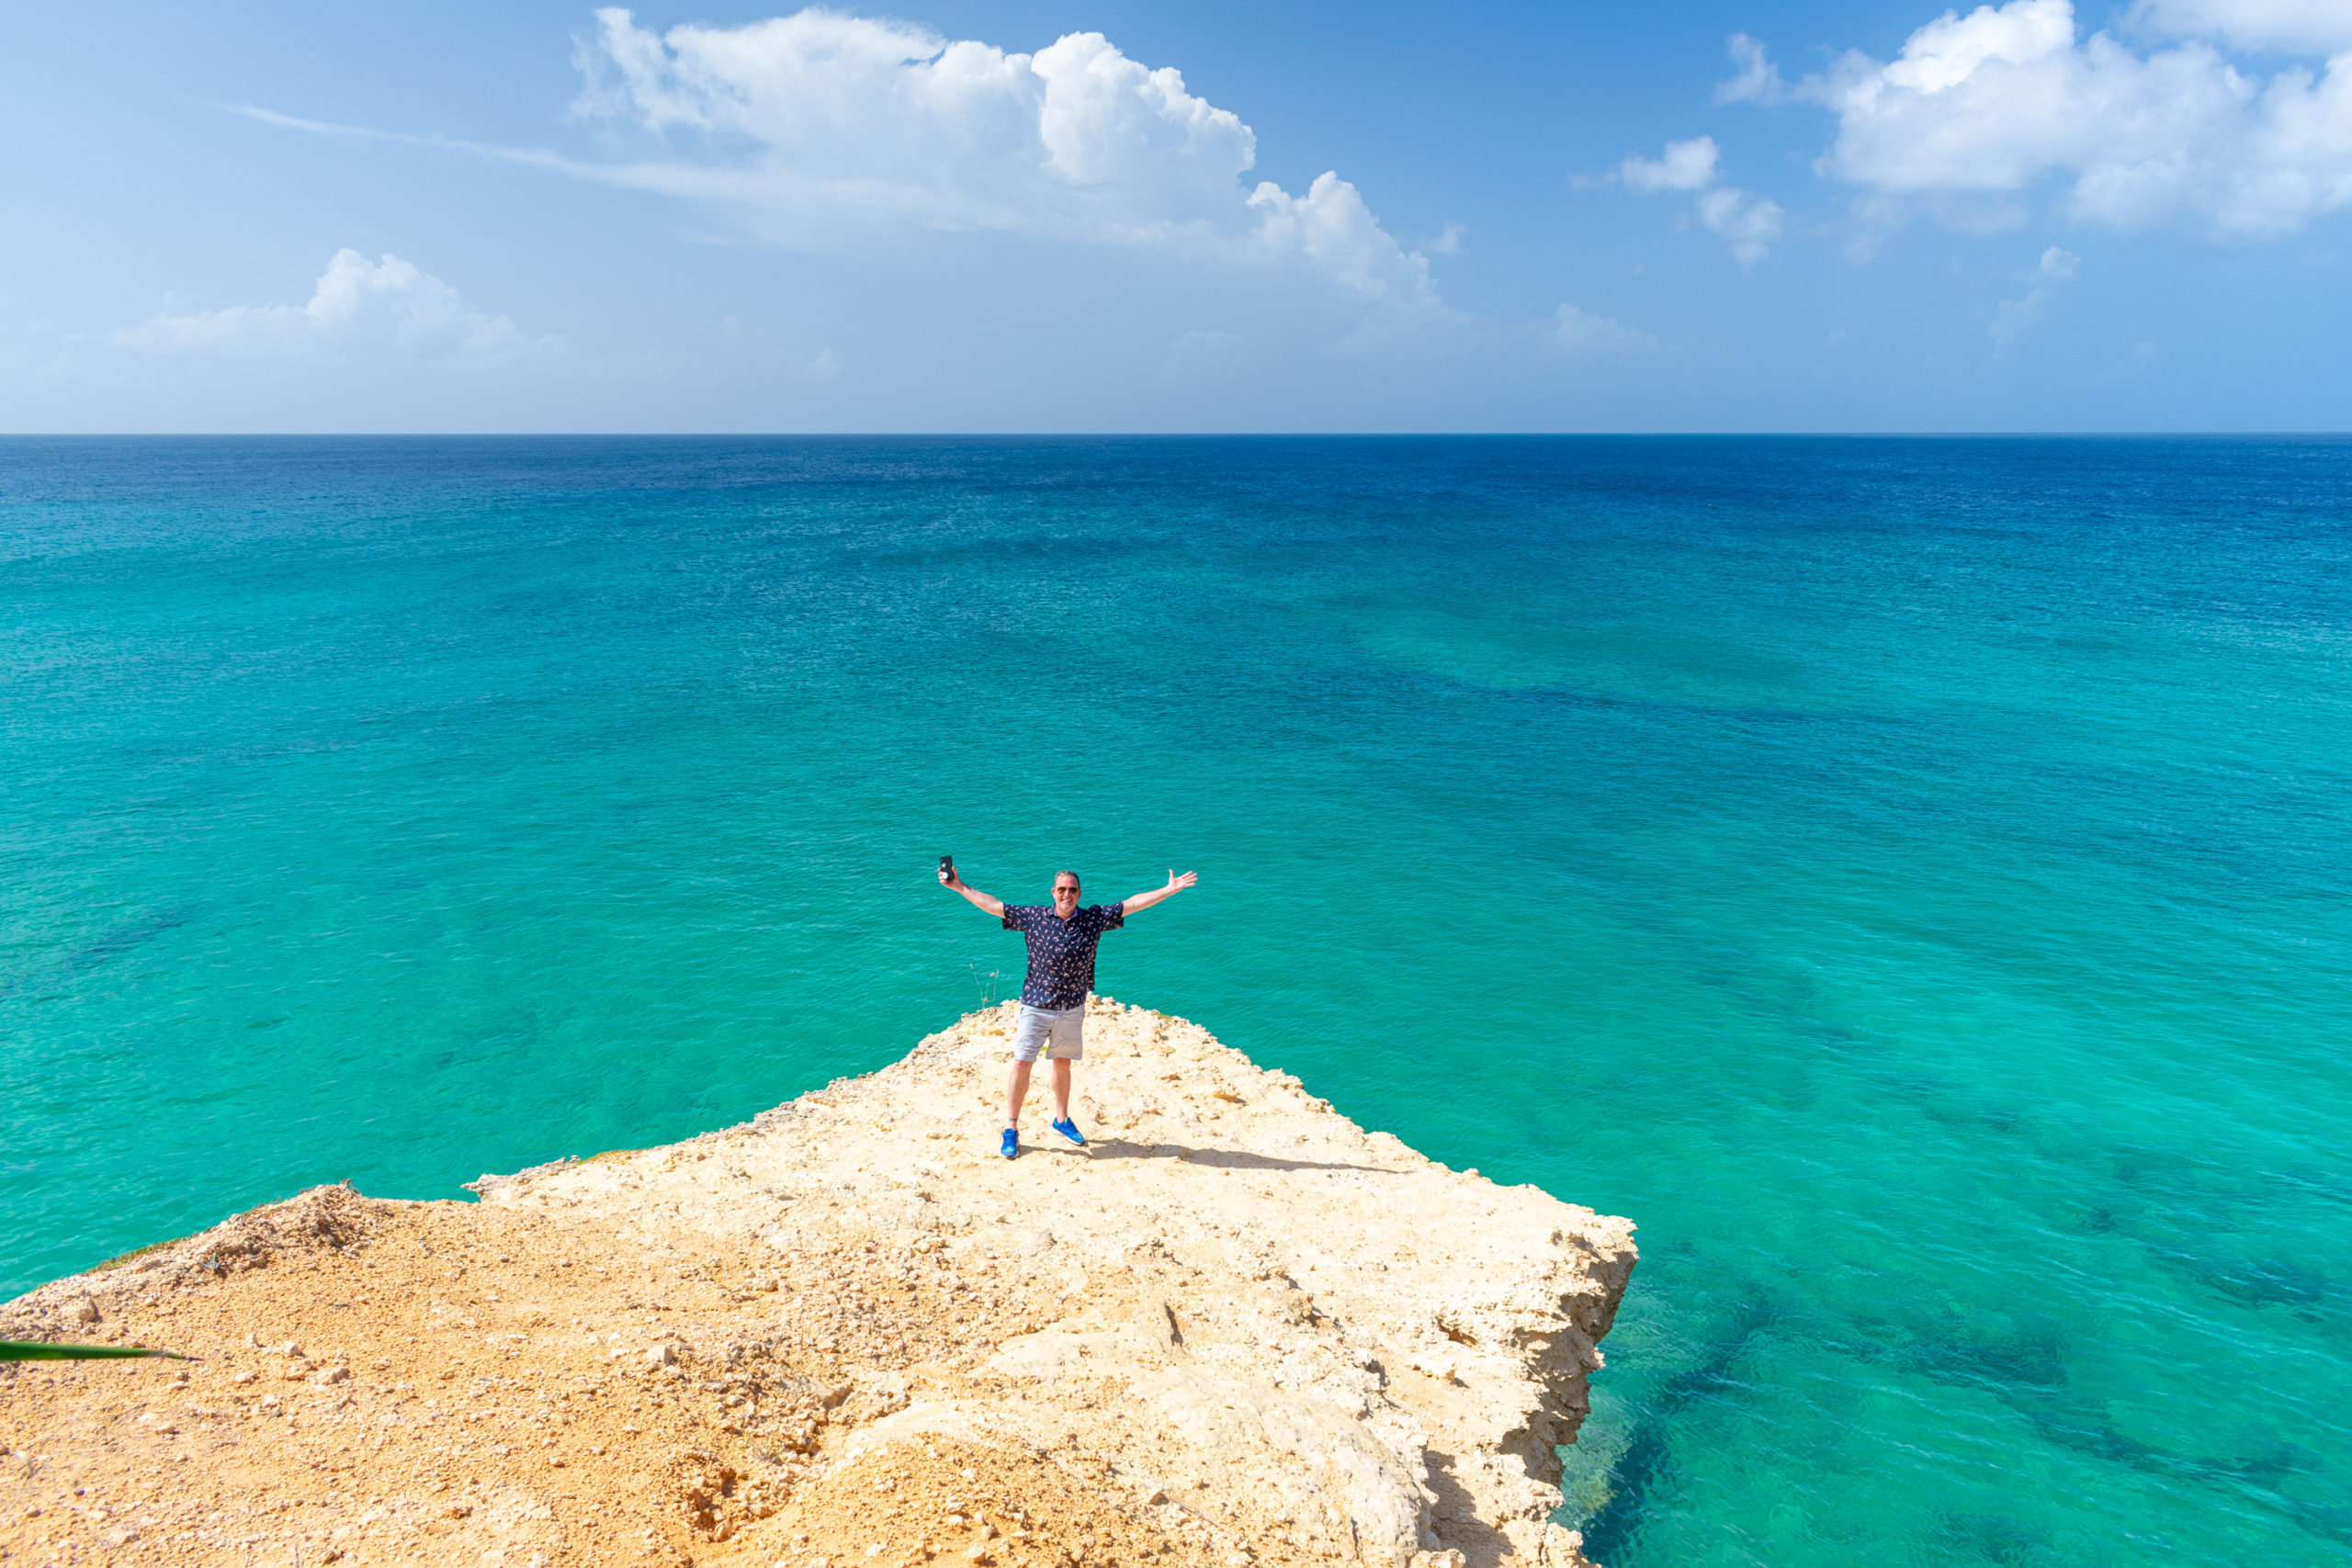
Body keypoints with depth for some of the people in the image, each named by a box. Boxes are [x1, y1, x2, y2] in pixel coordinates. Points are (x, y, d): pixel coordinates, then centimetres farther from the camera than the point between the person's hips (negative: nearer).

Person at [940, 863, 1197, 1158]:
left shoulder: (1094, 918, -3)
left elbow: (1133, 903, -2)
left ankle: (1061, 1120, 36)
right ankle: (1011, 1130, 9)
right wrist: (959, 886, -5)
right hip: (1036, 1007, -2)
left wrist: (1170, 889, -4)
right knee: (1021, 1064, -3)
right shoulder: (1033, 916, -6)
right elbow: (993, 905, -3)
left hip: (1072, 1009, 2)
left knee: (1063, 1064, 17)